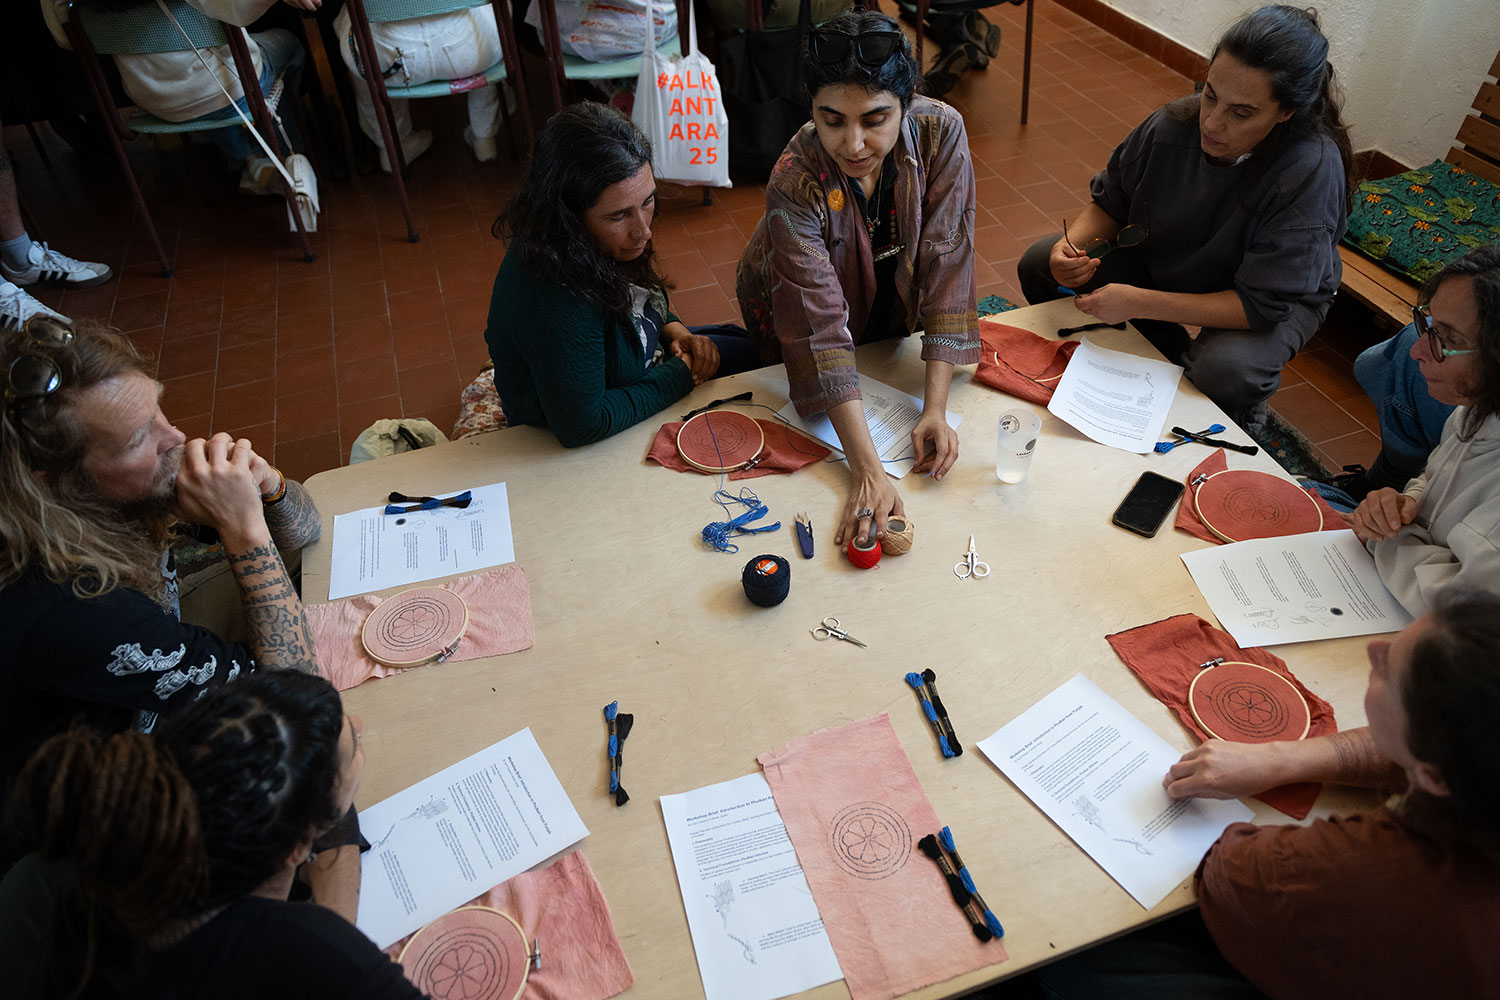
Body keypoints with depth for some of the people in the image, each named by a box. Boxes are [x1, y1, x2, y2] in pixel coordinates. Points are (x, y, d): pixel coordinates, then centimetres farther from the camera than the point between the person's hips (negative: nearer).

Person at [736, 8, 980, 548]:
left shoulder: (941, 132, -30)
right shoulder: (795, 184, -39)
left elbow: (946, 260, -29)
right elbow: (822, 331, -43)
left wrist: (935, 409, -36)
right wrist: (867, 471, -50)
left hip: (893, 301, 3)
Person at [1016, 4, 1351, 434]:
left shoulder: (1312, 171, -34)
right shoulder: (1175, 123, -22)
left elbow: (1262, 305, -34)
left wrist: (1138, 302, -39)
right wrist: (1073, 243, -27)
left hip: (1280, 297, -5)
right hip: (1163, 259, 6)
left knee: (1224, 369, -39)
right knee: (1039, 265, -7)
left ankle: (1239, 418, 3)